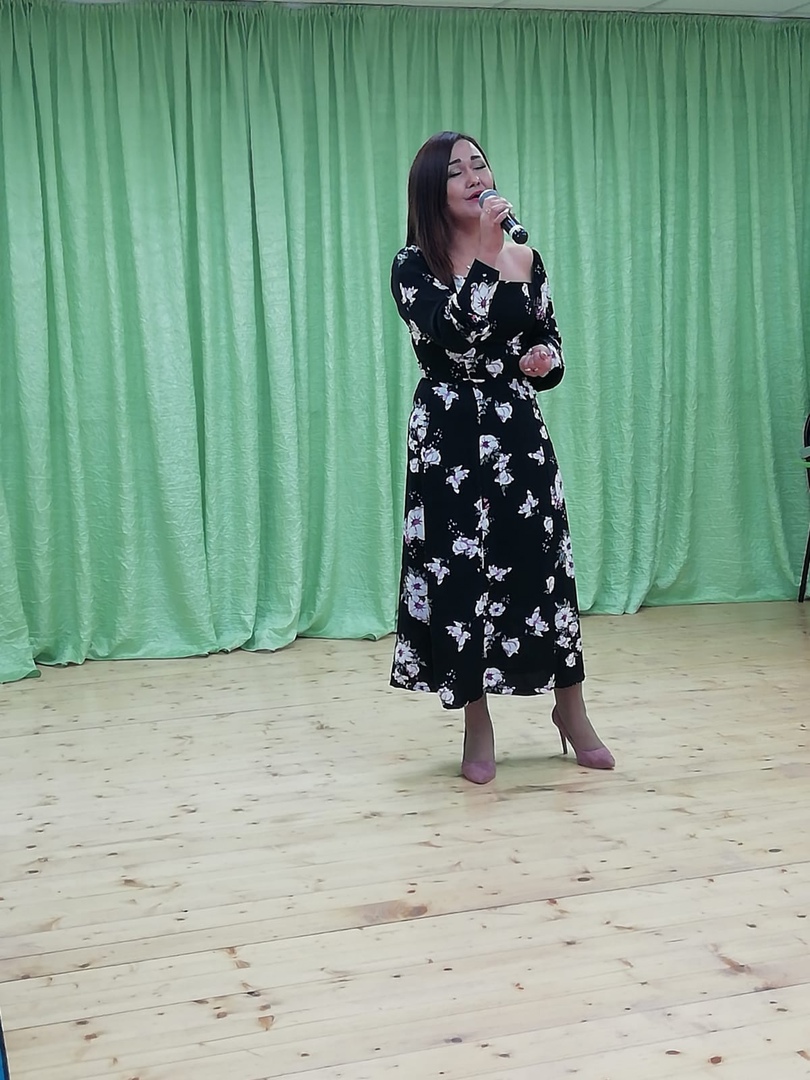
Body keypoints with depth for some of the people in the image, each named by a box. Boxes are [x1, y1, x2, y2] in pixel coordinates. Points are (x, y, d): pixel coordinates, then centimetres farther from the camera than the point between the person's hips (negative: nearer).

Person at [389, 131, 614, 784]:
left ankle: (571, 712, 23)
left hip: (520, 431, 3)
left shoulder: (527, 260, 7)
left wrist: (546, 360, -5)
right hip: (449, 437, -3)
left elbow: (550, 340, 17)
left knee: (545, 563, 4)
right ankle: (479, 731, 16)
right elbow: (449, 334, -22)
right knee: (460, 573, 1)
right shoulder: (415, 267, -4)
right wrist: (485, 257, -23)